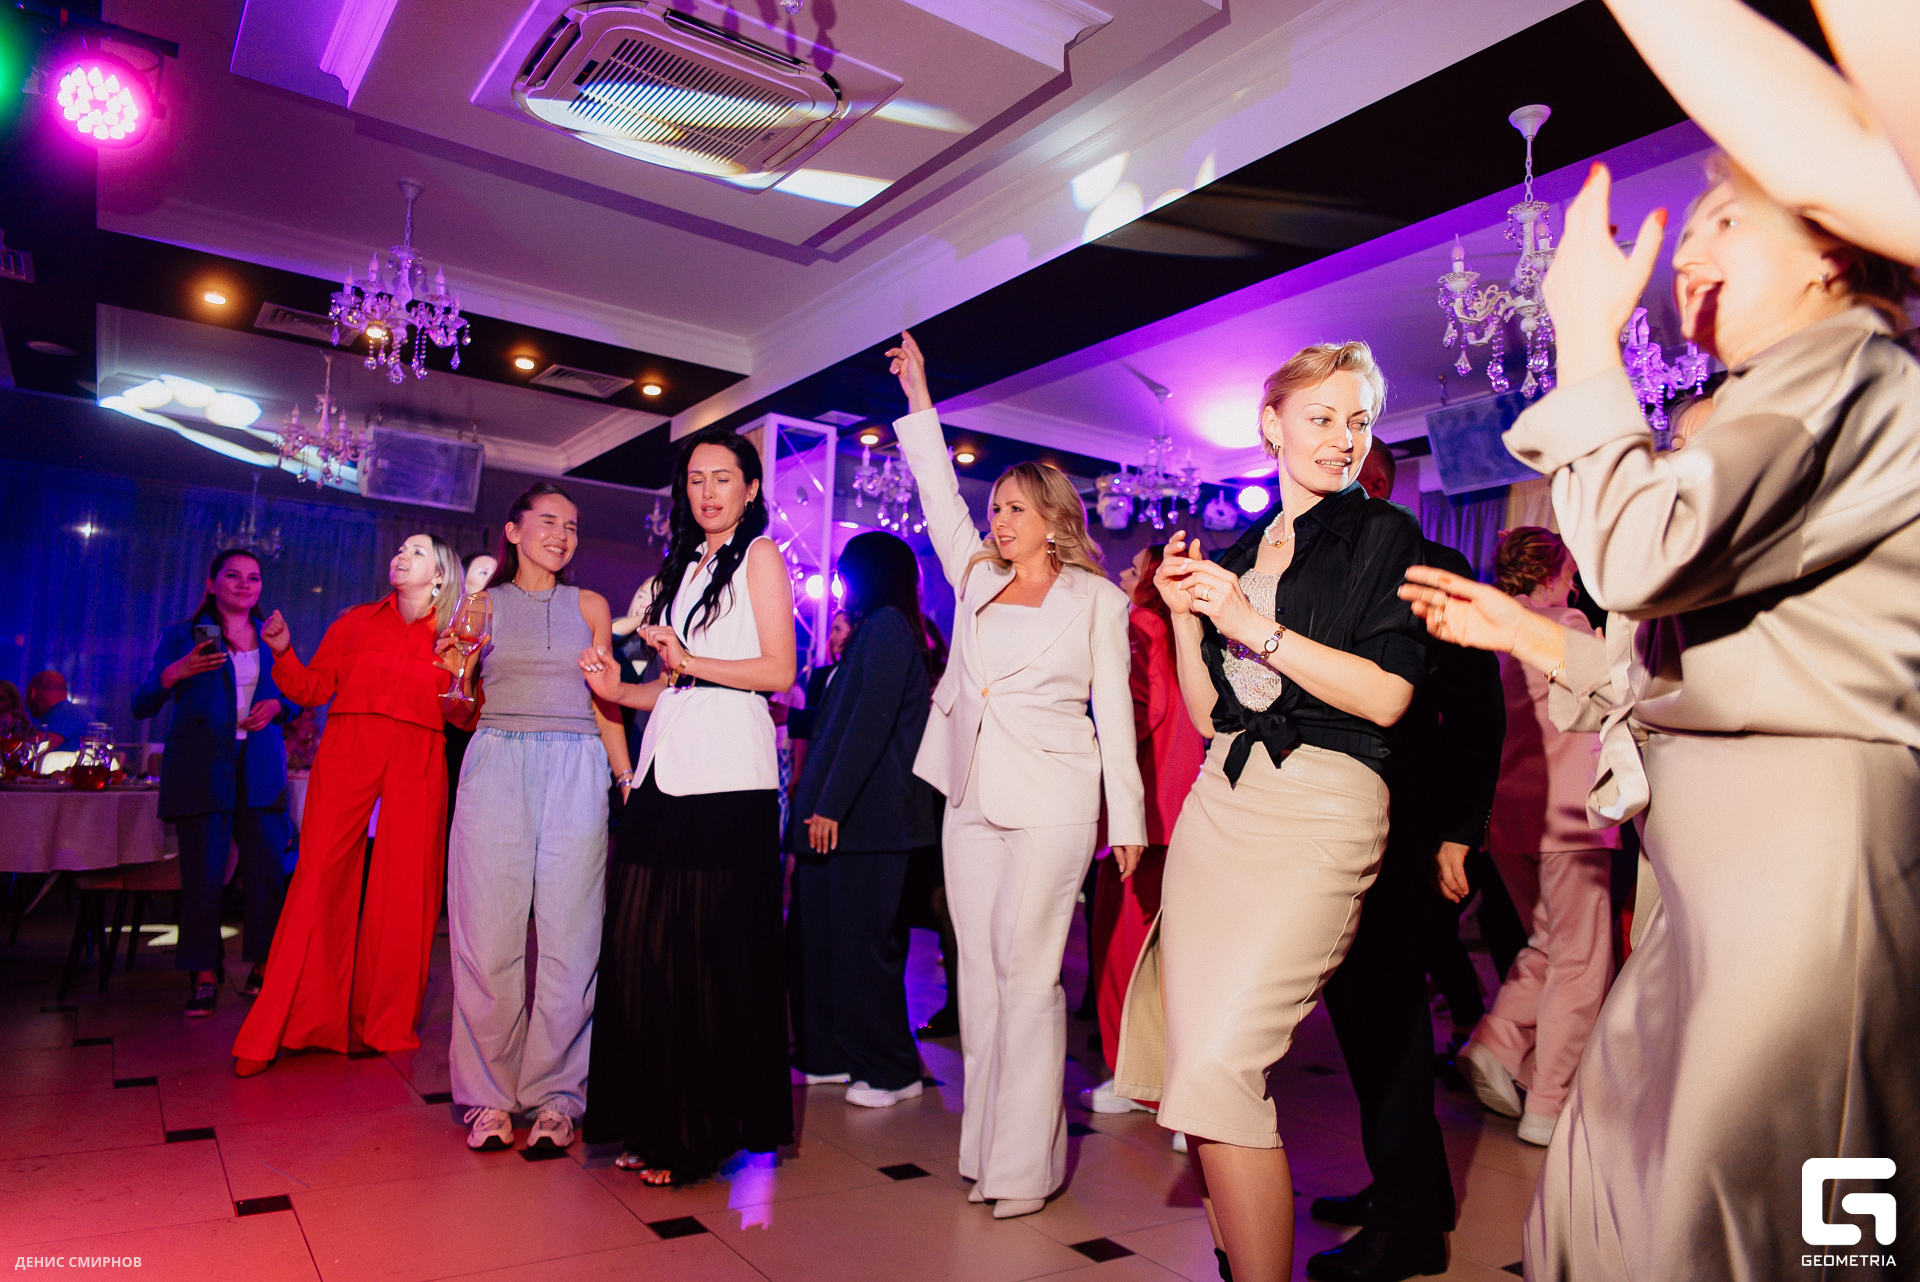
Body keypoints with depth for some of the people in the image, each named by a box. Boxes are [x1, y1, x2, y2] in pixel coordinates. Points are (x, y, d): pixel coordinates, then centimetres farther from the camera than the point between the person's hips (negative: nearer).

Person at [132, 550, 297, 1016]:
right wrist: (174, 673, -17)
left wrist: (276, 705, -4)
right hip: (201, 767, -2)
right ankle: (204, 978, 9)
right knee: (203, 875, -3)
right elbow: (142, 706, 2)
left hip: (260, 768, 2)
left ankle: (263, 969, 9)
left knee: (267, 871, -4)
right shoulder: (183, 636, 7)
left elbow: (296, 698, 19)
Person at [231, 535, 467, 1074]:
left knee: (403, 894, -2)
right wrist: (283, 651, -4)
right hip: (346, 757, 1)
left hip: (416, 767, 0)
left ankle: (384, 1025, 10)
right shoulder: (356, 622, 16)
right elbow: (312, 688, 11)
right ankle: (273, 1031, 2)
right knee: (319, 883, -5)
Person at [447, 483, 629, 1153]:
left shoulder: (590, 606, 15)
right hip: (497, 764, 0)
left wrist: (629, 781, 5)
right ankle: (489, 1093, 11)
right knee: (491, 934, -2)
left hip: (576, 770, 0)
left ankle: (554, 1094, 8)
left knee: (568, 935, -2)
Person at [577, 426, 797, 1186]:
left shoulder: (760, 554, 4)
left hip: (726, 779, -6)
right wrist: (619, 689, 7)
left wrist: (689, 661, -10)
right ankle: (655, 1122, 16)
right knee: (644, 946, 3)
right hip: (665, 771, 7)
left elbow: (780, 671, -6)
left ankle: (707, 1131, 11)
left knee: (708, 955, -2)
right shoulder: (683, 566, 24)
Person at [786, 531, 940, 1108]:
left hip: (866, 818, -9)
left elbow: (871, 722, -17)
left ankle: (890, 1071, 7)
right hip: (843, 816, 9)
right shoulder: (875, 632, 21)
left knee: (862, 943, -4)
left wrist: (831, 805, -19)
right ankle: (830, 1054, 20)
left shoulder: (887, 627, -7)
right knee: (819, 935, 11)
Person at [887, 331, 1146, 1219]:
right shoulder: (976, 578, 14)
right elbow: (938, 495, 14)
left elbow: (1113, 709, 2)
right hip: (972, 793, 5)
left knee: (1027, 967, -6)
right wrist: (918, 398, 11)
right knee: (980, 967, 7)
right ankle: (985, 1145, 18)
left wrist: (1128, 816, -1)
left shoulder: (1096, 597, 3)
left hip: (1052, 796, -5)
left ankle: (1026, 1161, 4)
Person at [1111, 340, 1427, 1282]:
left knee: (1220, 1064, -15)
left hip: (1317, 813, -5)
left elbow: (1386, 696, -10)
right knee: (1193, 1067, 8)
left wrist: (1254, 625, -13)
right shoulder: (1239, 551, 16)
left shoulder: (1383, 534, 2)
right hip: (1219, 805, 6)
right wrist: (1184, 613, 3)